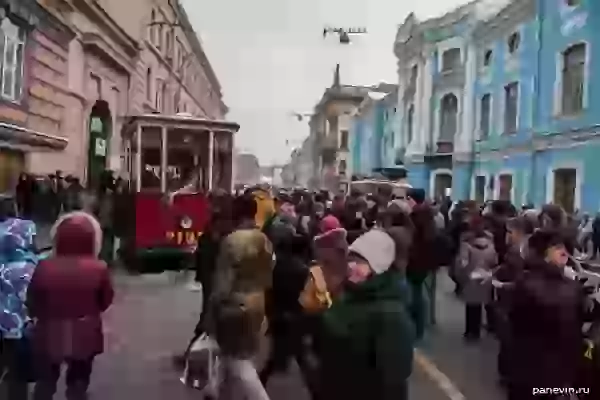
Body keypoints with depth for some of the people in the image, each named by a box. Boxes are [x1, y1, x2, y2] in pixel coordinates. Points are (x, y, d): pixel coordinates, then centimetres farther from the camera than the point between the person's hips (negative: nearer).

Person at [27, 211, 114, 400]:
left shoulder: (44, 267, -15)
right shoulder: (99, 269, -17)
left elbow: (32, 304, -3)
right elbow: (105, 301, -2)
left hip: (50, 335, 1)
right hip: (84, 336, 0)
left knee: (45, 381, 22)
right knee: (78, 383, 18)